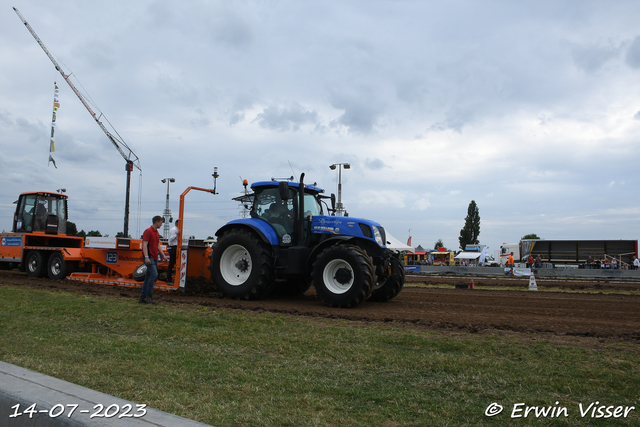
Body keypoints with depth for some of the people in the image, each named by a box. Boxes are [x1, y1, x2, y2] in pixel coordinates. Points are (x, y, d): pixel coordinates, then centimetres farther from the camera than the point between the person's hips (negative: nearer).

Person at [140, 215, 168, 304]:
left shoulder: (157, 233, 18)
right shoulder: (148, 231, -10)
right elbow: (144, 244, -17)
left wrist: (163, 255, 17)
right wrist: (146, 257, -25)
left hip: (154, 258, 9)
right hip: (149, 258, -9)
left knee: (148, 277, 9)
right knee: (154, 274, -18)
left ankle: (143, 297, 12)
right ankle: (148, 295, -13)